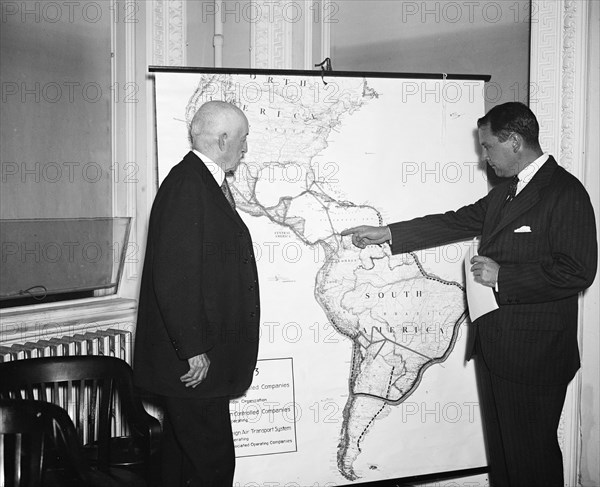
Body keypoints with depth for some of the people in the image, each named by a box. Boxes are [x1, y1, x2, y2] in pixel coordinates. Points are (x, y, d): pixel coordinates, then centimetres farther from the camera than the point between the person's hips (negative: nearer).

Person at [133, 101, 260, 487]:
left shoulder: (211, 183, 14)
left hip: (207, 355, 10)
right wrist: (193, 350, -21)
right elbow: (174, 278, -23)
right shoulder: (186, 187, -18)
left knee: (185, 455, 18)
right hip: (193, 361, -10)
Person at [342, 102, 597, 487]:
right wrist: (386, 234, 14)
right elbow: (457, 222, 17)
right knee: (500, 447, 18)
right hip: (493, 347, 9)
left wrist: (502, 276, -18)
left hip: (534, 354, -9)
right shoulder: (505, 192, 14)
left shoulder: (565, 193, -14)